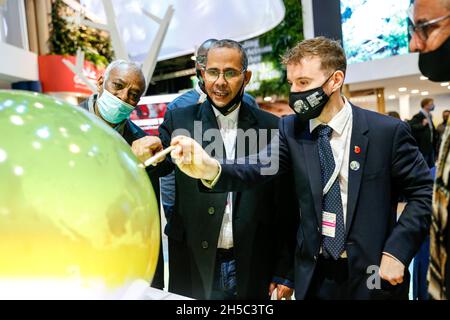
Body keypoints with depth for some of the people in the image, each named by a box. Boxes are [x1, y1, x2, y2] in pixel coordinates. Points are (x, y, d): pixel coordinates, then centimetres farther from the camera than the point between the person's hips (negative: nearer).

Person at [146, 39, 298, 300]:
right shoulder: (179, 121, 0)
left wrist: (285, 273, 1)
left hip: (254, 271, 1)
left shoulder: (271, 127, -1)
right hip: (195, 270, 0)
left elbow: (286, 207, 0)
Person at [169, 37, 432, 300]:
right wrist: (211, 169, -37)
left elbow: (425, 191, -5)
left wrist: (397, 250, -13)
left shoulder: (387, 131, -11)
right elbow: (259, 169, -18)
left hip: (373, 275, -2)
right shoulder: (291, 129, -4)